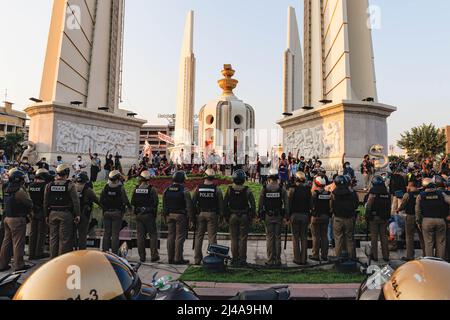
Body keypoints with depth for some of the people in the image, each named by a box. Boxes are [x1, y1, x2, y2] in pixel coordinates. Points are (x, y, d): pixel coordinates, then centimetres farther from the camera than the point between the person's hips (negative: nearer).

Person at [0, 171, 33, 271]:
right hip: (17, 219, -8)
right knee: (18, 243, 0)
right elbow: (29, 203, -15)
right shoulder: (20, 191, -18)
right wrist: (28, 211, 6)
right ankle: (18, 265, 8)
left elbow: (11, 203, 13)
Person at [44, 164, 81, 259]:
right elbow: (75, 202, -10)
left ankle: (53, 258, 22)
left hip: (53, 214, 5)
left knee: (53, 237, 14)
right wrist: (77, 215, -3)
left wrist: (47, 215, 16)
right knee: (64, 238, 2)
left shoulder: (49, 185, 4)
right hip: (66, 214, -5)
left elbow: (45, 202, 9)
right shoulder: (70, 185, -10)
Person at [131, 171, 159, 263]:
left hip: (138, 215, 4)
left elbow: (133, 203, 8)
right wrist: (155, 214, 1)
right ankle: (154, 256, 4)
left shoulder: (136, 190, 3)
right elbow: (156, 203, -11)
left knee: (140, 236, 9)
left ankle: (142, 257, 13)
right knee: (153, 235, 4)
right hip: (149, 215, -4)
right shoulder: (152, 190, -11)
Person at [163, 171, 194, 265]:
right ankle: (178, 259, 3)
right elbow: (189, 206, -13)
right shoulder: (184, 191, -12)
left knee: (170, 236, 11)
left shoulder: (167, 190, 7)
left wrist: (165, 216, 20)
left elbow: (164, 205, 13)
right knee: (180, 237, -1)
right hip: (180, 216, -6)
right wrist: (191, 218, -6)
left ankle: (170, 258, 17)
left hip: (169, 215, 6)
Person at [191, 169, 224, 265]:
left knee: (198, 236, 8)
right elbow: (221, 204, -3)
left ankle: (197, 259, 11)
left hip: (200, 214, 2)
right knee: (212, 237, 2)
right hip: (212, 214, -2)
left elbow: (193, 202, 4)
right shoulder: (217, 189, -3)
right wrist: (221, 215, 5)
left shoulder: (198, 188, 2)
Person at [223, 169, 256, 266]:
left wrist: (226, 216, 9)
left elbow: (225, 204, 0)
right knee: (243, 239, 5)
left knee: (234, 239, 9)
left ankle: (234, 259, 13)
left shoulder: (229, 190, -3)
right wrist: (252, 216, 3)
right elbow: (253, 205, -7)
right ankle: (242, 259, 8)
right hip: (244, 217, -1)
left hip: (232, 216, 1)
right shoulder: (247, 191, -7)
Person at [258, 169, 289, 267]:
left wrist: (260, 215, 7)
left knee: (269, 238, 6)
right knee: (278, 238, 8)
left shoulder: (264, 189, -3)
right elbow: (286, 203, -4)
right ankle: (278, 260, 13)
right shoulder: (282, 189, -3)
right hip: (279, 216, 0)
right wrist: (286, 217, 1)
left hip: (268, 216, 0)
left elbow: (260, 204, -1)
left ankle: (270, 260, 9)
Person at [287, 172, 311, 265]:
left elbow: (290, 204, -8)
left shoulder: (292, 189, -10)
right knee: (304, 238, 10)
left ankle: (297, 259, 8)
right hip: (305, 215, 3)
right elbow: (310, 204, 1)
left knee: (296, 238, 5)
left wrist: (288, 216, -1)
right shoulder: (307, 189, -2)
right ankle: (304, 259, 14)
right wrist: (309, 216, 10)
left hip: (295, 215, -3)